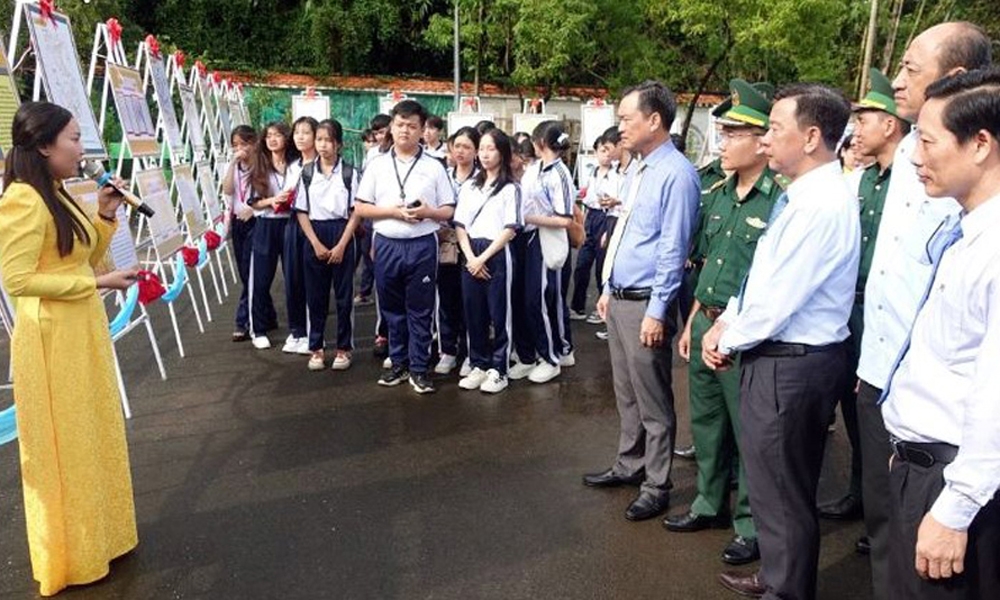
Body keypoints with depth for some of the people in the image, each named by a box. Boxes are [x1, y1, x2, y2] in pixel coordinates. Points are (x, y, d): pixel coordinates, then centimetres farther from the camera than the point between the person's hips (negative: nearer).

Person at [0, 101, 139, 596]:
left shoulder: (57, 196, 10)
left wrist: (105, 217, 3)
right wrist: (98, 283, -20)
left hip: (82, 334, 9)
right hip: (51, 341, -9)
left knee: (91, 438, 19)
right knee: (63, 448, 4)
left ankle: (95, 538, 36)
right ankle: (69, 560, 21)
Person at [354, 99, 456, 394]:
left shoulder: (434, 167, 3)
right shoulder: (377, 165, 5)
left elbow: (449, 210, 3)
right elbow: (361, 208, 4)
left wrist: (428, 212, -17)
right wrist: (393, 211, -11)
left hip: (422, 245, -2)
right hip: (387, 244, 2)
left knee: (420, 310, 4)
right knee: (392, 308, 11)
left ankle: (418, 368, 14)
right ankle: (398, 363, 24)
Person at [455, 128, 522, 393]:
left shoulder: (510, 188, -2)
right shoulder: (469, 188, 14)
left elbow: (510, 229, -9)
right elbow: (460, 225, 8)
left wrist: (483, 258, -12)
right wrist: (471, 257, -7)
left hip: (496, 255, -5)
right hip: (471, 256, 5)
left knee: (499, 314, 1)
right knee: (473, 314, 8)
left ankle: (499, 370, 10)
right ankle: (479, 365, 21)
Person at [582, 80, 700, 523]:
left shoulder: (676, 173, -17)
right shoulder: (637, 170, 12)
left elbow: (673, 248, -19)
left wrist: (657, 310, -19)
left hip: (645, 303, -9)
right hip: (618, 299, 9)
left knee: (653, 401, 4)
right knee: (626, 393, 20)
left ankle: (656, 487, 18)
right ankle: (629, 465, 36)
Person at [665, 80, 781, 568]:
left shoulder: (779, 202, -16)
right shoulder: (718, 195, 9)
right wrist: (692, 322, 16)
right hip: (706, 322, 8)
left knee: (748, 429, 5)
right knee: (705, 419, 19)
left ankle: (751, 525, 23)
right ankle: (710, 504, 37)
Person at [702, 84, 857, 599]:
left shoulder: (823, 204, -22)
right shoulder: (799, 195, 10)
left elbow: (779, 299, -22)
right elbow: (762, 276, 15)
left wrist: (730, 341, -8)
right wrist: (725, 323, 5)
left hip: (790, 364, -10)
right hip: (778, 356, 10)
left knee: (782, 493, 6)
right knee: (778, 483, 24)